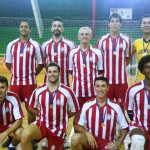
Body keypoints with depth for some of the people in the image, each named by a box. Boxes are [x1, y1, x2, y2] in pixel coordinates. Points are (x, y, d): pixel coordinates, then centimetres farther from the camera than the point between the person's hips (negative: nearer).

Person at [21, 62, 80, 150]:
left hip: (59, 128, 0)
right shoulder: (38, 91, -5)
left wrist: (62, 116, 1)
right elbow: (32, 108, 12)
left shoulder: (67, 91, -11)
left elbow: (74, 110, 1)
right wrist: (43, 115, 3)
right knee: (25, 135, -29)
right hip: (42, 124, 0)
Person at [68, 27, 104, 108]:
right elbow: (70, 70, 9)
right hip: (77, 90, 1)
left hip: (93, 90, -1)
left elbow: (100, 70, 6)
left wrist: (92, 76, -4)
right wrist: (79, 77, 0)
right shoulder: (73, 52, 5)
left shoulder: (97, 52, 3)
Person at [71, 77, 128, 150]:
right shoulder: (87, 105, -3)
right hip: (91, 141, 1)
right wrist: (87, 133, -19)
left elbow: (125, 127, 5)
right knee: (75, 138, -30)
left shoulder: (115, 106, -4)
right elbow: (77, 126, 0)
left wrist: (118, 144, -6)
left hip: (108, 144, -1)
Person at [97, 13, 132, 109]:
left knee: (122, 106, 8)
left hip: (122, 80, 0)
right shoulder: (102, 40, 2)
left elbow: (128, 58, 13)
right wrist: (102, 70, 5)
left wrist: (120, 68, 7)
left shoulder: (127, 40, 3)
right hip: (106, 80, 0)